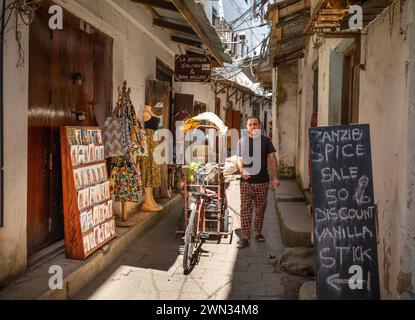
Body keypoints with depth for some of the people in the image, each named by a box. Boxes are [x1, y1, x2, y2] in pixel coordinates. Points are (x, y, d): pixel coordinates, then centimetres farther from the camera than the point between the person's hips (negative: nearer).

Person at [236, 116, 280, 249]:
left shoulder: (265, 141, 2)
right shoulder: (242, 141, 6)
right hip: (246, 182, 0)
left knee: (260, 209, 10)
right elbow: (240, 159, 9)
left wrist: (275, 177, -10)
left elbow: (272, 159, 0)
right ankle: (245, 238, 1)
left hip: (262, 182, 0)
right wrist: (242, 171, -11)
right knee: (245, 209, -4)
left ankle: (258, 233, 28)